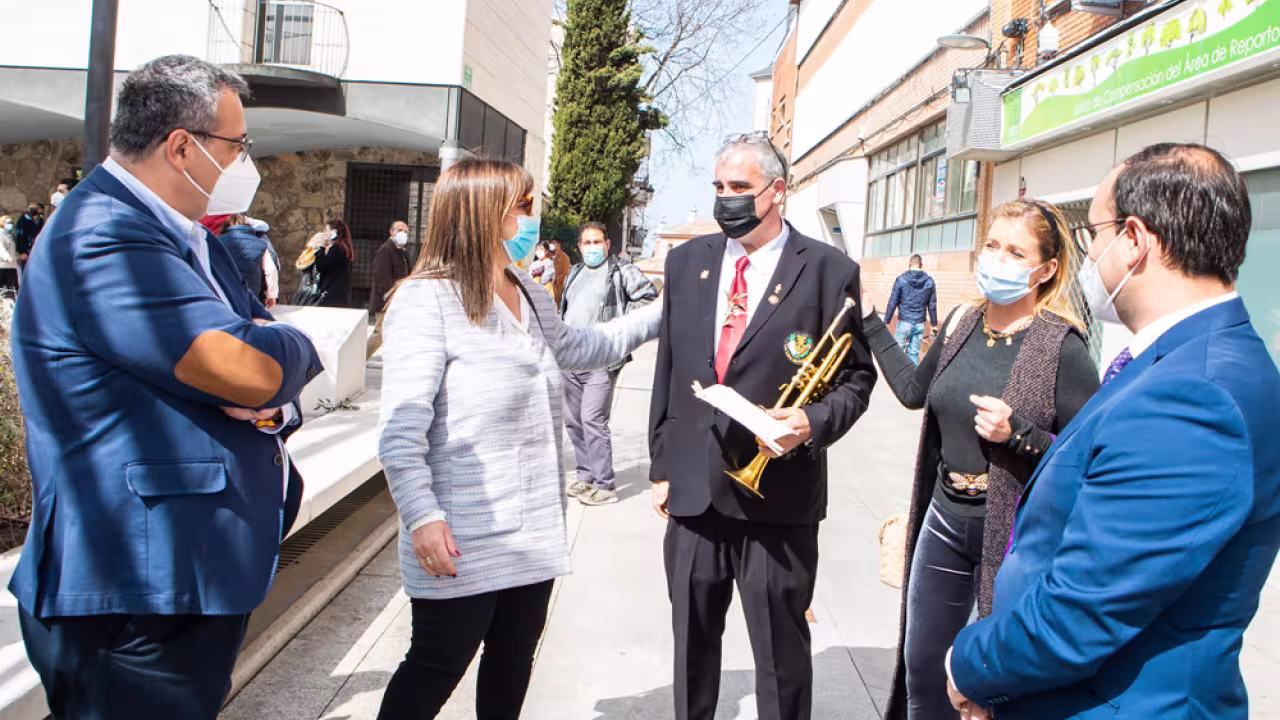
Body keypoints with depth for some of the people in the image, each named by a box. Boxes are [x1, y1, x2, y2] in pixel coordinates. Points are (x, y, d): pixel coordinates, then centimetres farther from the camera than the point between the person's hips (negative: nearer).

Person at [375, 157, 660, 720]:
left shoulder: (530, 295, 9)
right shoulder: (426, 300, -15)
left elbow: (577, 347, 28)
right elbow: (401, 430, -19)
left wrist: (661, 313, 28)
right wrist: (422, 516, -27)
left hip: (534, 535, 8)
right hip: (463, 545, -8)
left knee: (513, 665, 20)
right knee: (434, 671, 7)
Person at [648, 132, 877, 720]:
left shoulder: (828, 270, -4)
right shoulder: (687, 261, 8)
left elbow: (856, 375, 1)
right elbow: (667, 370, 12)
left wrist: (814, 422, -18)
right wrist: (661, 464, 11)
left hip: (778, 497, -4)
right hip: (692, 490, 4)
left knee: (781, 653, 9)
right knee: (691, 645, 17)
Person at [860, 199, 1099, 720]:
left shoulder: (1060, 346, -16)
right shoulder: (961, 323, 3)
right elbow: (915, 390, 18)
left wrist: (1017, 434, -26)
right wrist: (869, 320, 18)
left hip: (1013, 532, -6)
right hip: (945, 519, 6)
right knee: (921, 665, 17)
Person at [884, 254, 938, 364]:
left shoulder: (901, 279, -6)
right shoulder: (929, 281, 2)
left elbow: (892, 303, -6)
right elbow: (932, 305, 6)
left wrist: (886, 321, -2)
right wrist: (934, 324, 15)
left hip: (904, 322, -3)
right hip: (920, 324, 3)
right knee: (914, 353, 8)